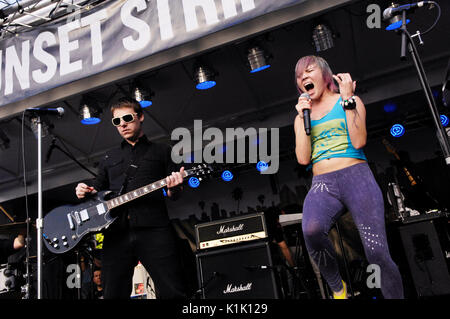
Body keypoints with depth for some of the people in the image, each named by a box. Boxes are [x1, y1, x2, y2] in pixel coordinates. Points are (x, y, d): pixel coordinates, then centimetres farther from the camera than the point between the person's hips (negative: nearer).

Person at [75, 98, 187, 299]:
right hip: (116, 233, 4)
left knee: (172, 292, -11)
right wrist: (85, 191, 6)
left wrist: (174, 188, -12)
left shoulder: (161, 151, 16)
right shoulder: (110, 158, 26)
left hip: (153, 230, -3)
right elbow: (97, 188, 29)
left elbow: (173, 195, 12)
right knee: (113, 294, 2)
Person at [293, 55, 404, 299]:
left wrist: (348, 99, -5)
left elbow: (359, 142, -6)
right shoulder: (302, 116, 19)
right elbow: (303, 158, 5)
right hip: (322, 185, 2)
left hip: (356, 177, -1)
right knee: (311, 230, -32)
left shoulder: (349, 101, 10)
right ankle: (337, 288, -6)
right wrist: (303, 116, 2)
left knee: (378, 254, -17)